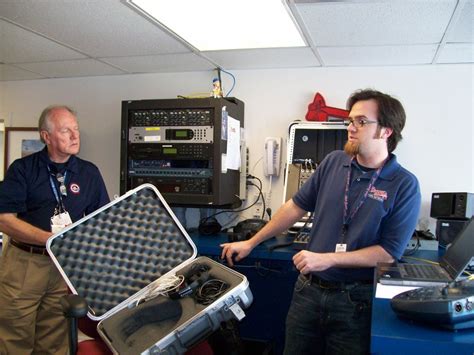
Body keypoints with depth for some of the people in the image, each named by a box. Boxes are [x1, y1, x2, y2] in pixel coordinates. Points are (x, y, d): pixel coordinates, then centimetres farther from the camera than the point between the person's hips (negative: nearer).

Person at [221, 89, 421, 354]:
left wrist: (327, 259, -20)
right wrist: (250, 243, 9)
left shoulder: (405, 185, -10)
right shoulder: (334, 162, 1)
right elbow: (297, 206, 8)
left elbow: (390, 252, -13)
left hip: (355, 300, -3)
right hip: (308, 289, 4)